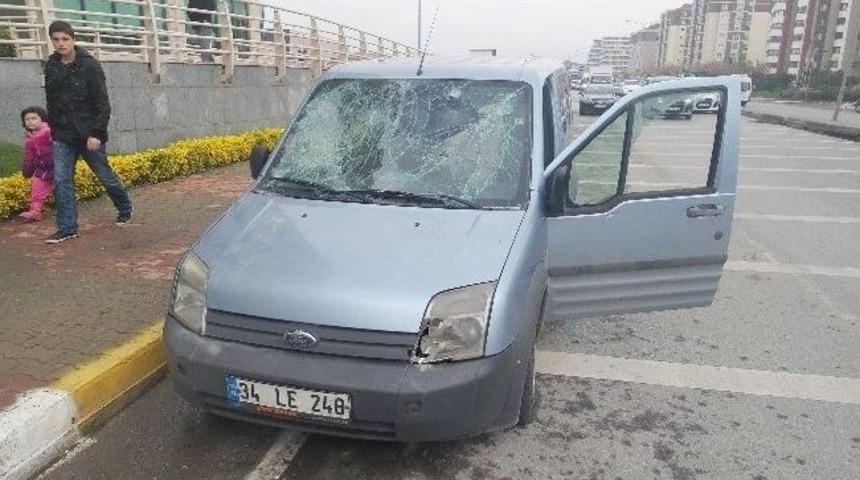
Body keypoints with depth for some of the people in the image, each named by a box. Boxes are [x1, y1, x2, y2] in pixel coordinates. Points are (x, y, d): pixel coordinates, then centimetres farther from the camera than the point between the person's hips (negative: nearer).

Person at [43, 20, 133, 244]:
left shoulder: (89, 65, -10)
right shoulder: (51, 66, 6)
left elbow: (102, 103, -13)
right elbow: (51, 101, 16)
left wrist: (96, 133, -18)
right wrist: (54, 129, 15)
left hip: (88, 133, -4)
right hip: (63, 135, 5)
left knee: (105, 175, 10)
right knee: (61, 180, -2)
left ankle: (125, 208, 34)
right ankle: (67, 228, 4)